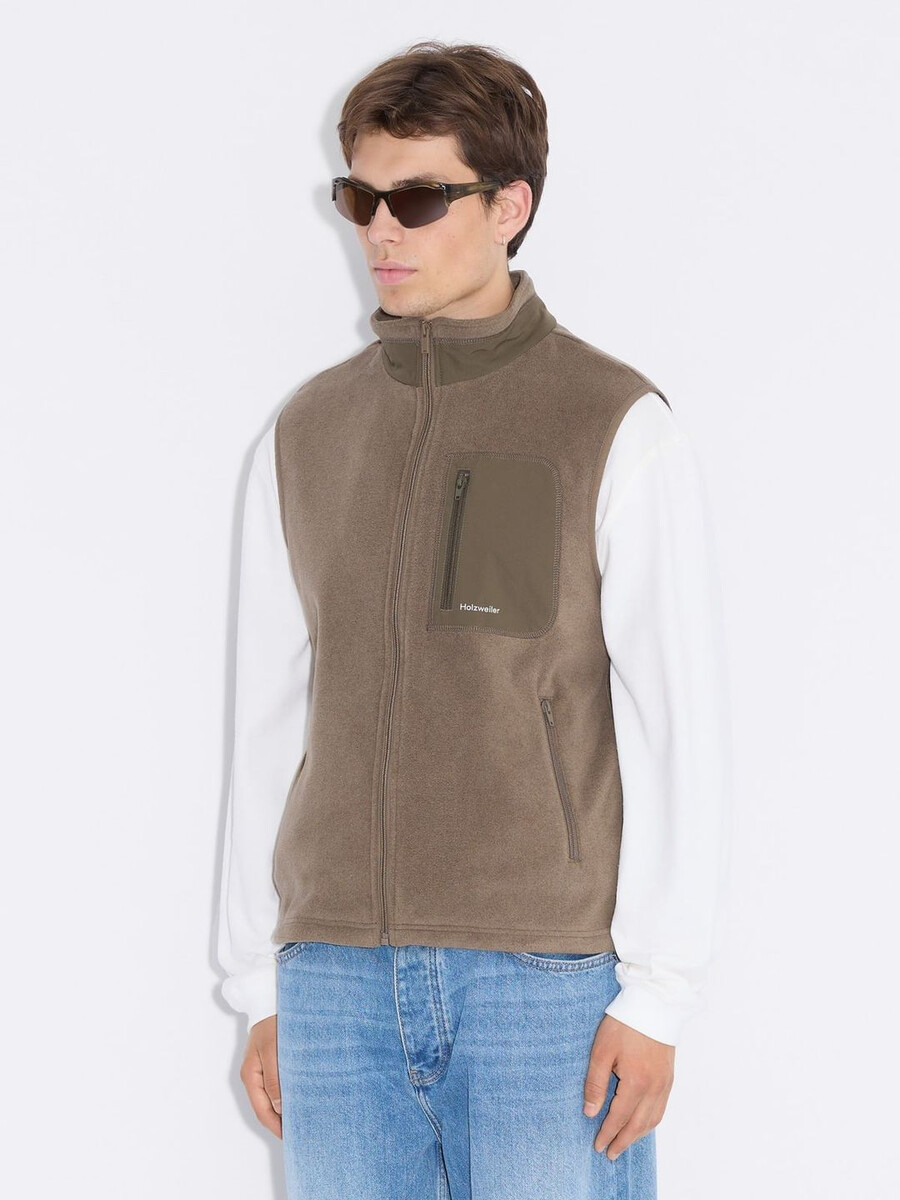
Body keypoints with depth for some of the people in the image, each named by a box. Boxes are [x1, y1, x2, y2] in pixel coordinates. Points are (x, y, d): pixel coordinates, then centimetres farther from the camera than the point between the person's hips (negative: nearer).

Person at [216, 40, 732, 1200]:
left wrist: (660, 994, -12)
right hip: (341, 970, 4)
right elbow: (272, 724, 12)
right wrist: (260, 985, 10)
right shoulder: (307, 437, 9)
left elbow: (681, 729, -7)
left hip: (547, 972, -4)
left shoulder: (621, 432, -4)